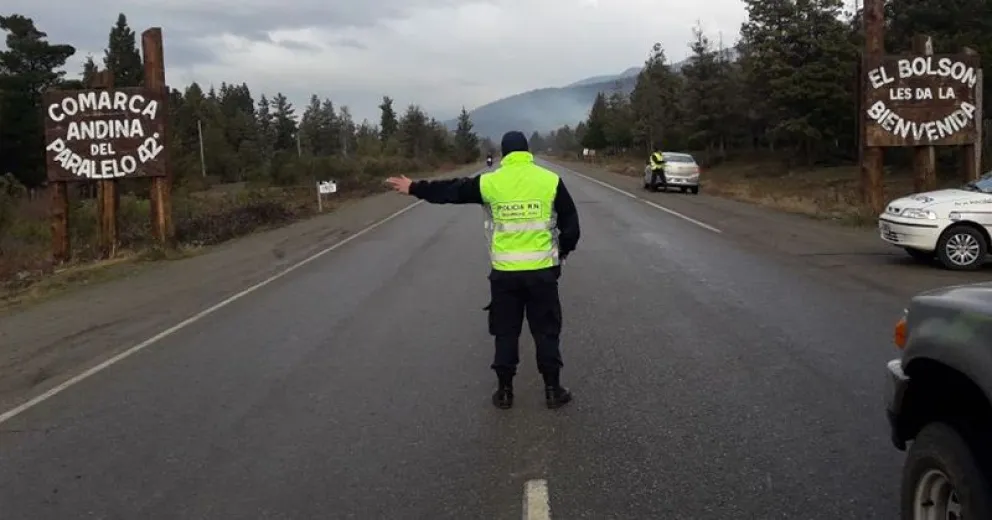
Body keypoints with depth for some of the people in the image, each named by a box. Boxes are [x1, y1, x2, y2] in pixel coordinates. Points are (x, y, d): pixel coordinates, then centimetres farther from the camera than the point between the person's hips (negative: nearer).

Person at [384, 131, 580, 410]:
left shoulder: (489, 182, -3)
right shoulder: (550, 180, -3)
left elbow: (449, 190, 7)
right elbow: (570, 223, 2)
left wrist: (413, 188, 20)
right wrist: (562, 252, 20)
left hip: (504, 272, 0)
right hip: (542, 270, 0)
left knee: (505, 333, 12)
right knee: (546, 332, 10)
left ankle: (504, 391, 18)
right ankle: (553, 390, 15)